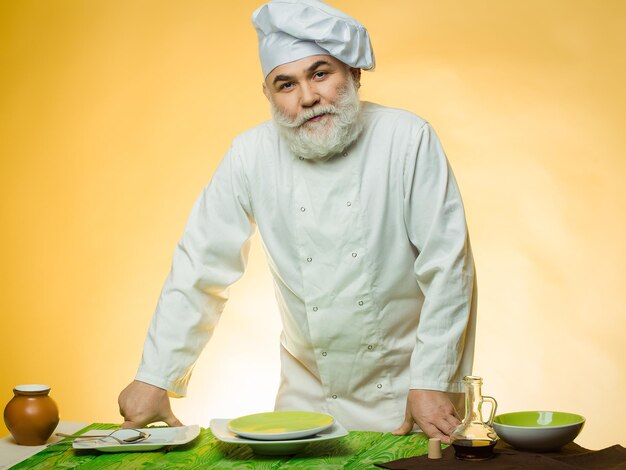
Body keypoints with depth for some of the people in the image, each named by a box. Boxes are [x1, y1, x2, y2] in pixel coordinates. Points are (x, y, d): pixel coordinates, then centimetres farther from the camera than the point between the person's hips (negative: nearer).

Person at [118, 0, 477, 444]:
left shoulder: (408, 140, -13)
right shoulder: (251, 155, -7)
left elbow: (446, 267, -12)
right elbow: (200, 269, -2)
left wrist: (431, 383, -14)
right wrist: (155, 377, -5)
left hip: (402, 392, -2)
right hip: (307, 395, 2)